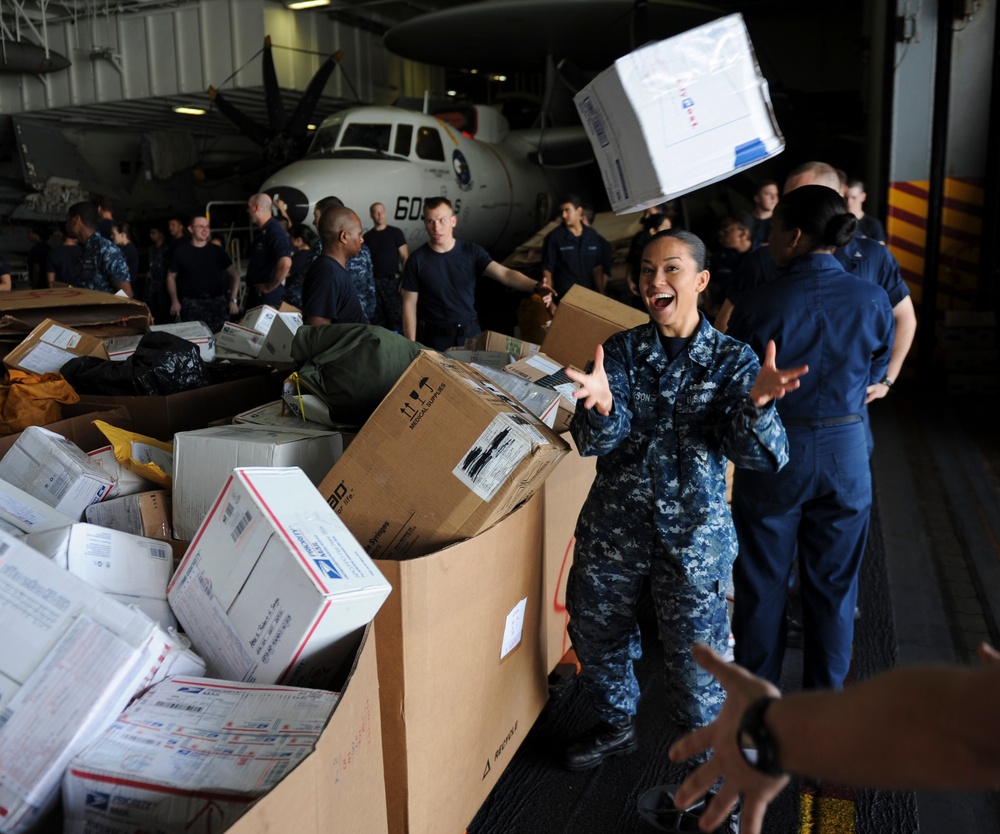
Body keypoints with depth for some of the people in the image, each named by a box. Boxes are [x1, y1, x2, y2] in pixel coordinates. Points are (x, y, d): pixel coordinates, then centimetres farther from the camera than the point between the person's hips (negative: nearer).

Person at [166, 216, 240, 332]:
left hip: (218, 303, 1)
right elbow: (171, 277, 14)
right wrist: (175, 301, 2)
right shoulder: (181, 251, 6)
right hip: (192, 305, -1)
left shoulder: (217, 251, 9)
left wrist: (233, 300, -2)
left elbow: (234, 275, 9)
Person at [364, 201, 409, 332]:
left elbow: (405, 257, -2)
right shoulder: (367, 236, 11)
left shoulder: (395, 232, 0)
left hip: (392, 280, -3)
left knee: (396, 316, -8)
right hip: (374, 281, 3)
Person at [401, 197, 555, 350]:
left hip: (470, 333, 2)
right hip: (435, 338, -2)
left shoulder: (472, 252, -5)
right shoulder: (417, 260, -8)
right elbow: (409, 305, -5)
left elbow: (504, 273, -17)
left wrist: (536, 286, -35)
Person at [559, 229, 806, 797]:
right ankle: (616, 727, 46)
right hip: (614, 525, 3)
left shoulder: (732, 359, -4)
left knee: (696, 659, 4)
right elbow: (598, 439, -11)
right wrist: (602, 407, -35)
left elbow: (761, 454, -15)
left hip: (693, 533, -3)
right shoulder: (622, 350, 1)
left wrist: (756, 403, -37)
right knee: (595, 633, 18)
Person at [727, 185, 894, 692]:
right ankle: (825, 703, 31)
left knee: (762, 581, 15)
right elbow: (875, 374, 7)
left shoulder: (757, 304, -15)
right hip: (846, 452, 2)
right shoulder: (873, 301, -7)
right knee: (833, 584, 17)